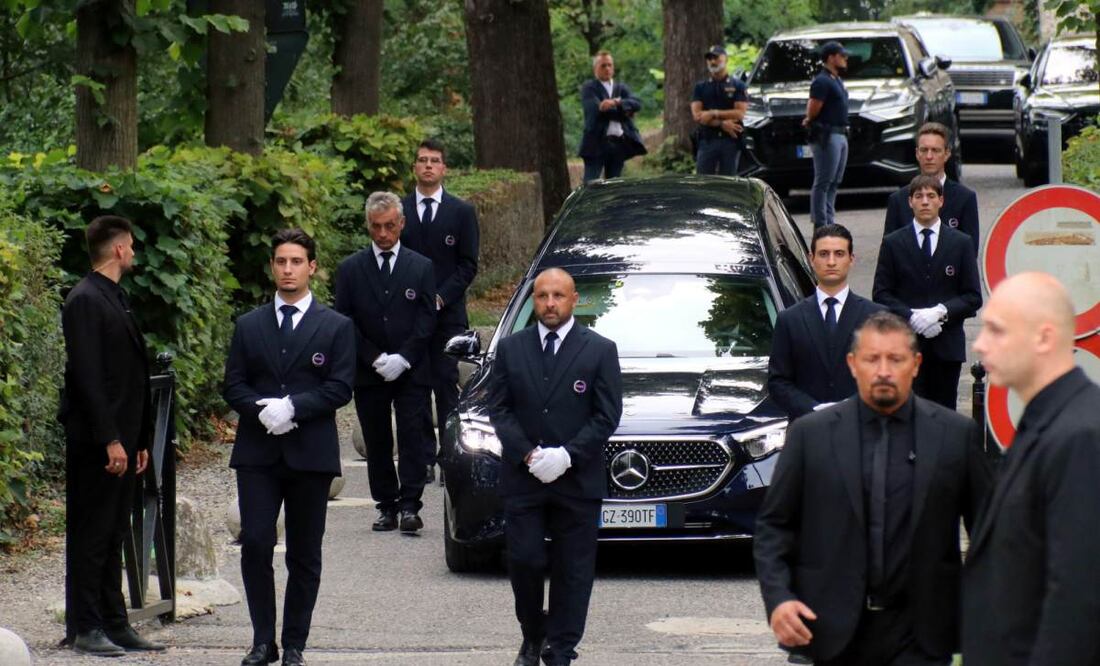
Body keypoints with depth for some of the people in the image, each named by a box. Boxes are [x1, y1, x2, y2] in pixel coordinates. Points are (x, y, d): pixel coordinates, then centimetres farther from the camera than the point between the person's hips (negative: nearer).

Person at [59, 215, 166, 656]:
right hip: (95, 443, -9)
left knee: (112, 535, 11)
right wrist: (110, 439, -22)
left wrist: (140, 440, 18)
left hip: (121, 439, 9)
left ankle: (113, 624, 15)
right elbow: (86, 375, -19)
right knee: (90, 534, -4)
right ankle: (84, 628, -1)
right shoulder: (85, 301, -12)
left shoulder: (115, 300, 17)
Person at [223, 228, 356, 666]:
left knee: (304, 555, 3)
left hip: (311, 453, -1)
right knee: (255, 545, -7)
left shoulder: (336, 327, 5)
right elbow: (233, 385, 7)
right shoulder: (249, 326, 12)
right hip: (257, 453, 1)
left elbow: (340, 388, -4)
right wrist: (262, 411, -13)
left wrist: (292, 407, -16)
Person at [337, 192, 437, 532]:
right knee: (377, 443, 4)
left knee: (413, 437, -9)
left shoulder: (421, 267, 6)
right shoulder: (350, 269, 6)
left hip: (411, 372, -1)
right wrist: (375, 359, -9)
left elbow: (427, 319, 0)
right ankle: (386, 506, 9)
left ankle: (409, 505, -10)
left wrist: (402, 359, -12)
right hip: (368, 374, 1)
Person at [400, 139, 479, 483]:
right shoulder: (398, 210, 10)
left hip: (448, 314, -2)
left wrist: (441, 297, -9)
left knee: (446, 384, -5)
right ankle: (423, 459, 3)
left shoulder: (462, 212, 6)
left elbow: (468, 264, 3)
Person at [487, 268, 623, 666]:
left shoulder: (600, 351, 1)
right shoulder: (511, 349, 7)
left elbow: (606, 416, -2)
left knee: (573, 570, 1)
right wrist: (527, 453, -10)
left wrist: (567, 456, -13)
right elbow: (499, 408, 5)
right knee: (524, 560, -2)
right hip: (522, 480, 1)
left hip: (578, 482, -1)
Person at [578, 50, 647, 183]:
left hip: (619, 143, 5)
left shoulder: (621, 88, 17)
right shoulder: (589, 87, 2)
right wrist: (625, 111, -7)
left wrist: (616, 102, -16)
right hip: (597, 143, -5)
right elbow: (597, 109, -14)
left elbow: (637, 103, -1)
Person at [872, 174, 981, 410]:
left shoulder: (961, 243, 9)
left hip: (947, 346, 1)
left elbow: (973, 297, 5)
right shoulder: (893, 244, 7)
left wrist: (942, 311, -13)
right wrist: (911, 317, -13)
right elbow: (881, 294, 3)